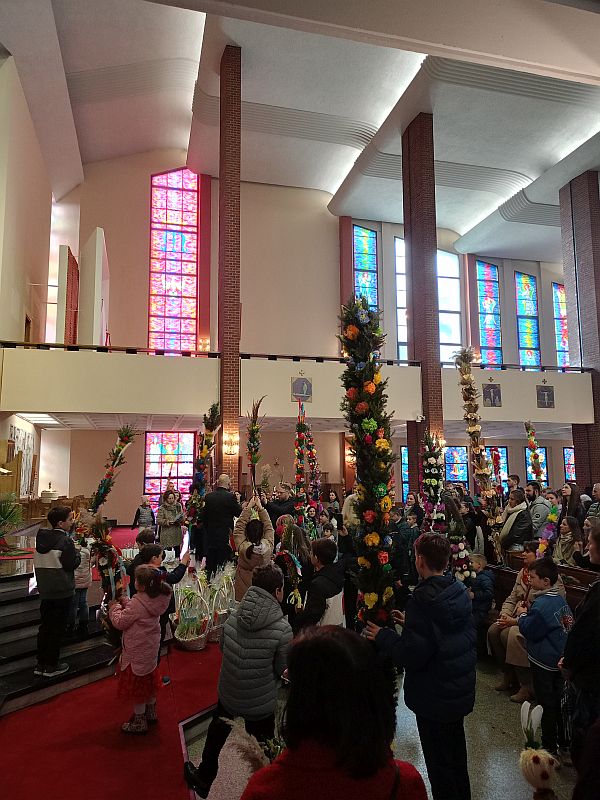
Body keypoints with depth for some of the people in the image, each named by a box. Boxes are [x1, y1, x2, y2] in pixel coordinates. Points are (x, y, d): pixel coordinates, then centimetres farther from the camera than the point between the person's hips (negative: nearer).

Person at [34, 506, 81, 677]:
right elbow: (71, 565, -18)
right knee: (57, 628, 5)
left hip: (45, 590, 7)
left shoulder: (41, 537, 2)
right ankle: (51, 666, 14)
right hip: (62, 591, -7)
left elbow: (39, 562, 10)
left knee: (45, 626, 17)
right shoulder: (66, 541, -20)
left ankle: (40, 663, 25)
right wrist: (77, 554, -1)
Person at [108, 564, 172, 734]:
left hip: (137, 653, -8)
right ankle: (151, 713, 41)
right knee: (149, 683, 24)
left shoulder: (137, 604, -31)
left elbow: (120, 622, -18)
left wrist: (114, 607, -4)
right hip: (151, 650, 8)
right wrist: (125, 602, 1)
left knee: (136, 686, 10)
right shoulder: (158, 598, -7)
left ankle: (139, 722, 25)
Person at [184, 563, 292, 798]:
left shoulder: (233, 617, -14)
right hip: (261, 704, -4)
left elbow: (223, 649, 3)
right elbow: (283, 670, -13)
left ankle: (202, 780, 51)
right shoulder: (282, 629, -26)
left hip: (228, 695, 4)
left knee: (216, 736, 30)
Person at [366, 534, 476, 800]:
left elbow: (411, 656, -28)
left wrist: (383, 636, -14)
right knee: (456, 752, 27)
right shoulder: (459, 590, -4)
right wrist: (411, 622, 13)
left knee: (439, 762, 11)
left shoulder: (424, 599, -29)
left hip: (435, 698, -8)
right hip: (462, 690, 8)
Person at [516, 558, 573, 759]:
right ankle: (563, 740, 35)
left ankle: (550, 747, 16)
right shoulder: (560, 599, 1)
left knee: (547, 705, 5)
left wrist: (523, 614, -6)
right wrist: (530, 611, 2)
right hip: (560, 658, 8)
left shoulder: (542, 604, -27)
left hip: (543, 662, -8)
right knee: (558, 700, 21)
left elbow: (530, 631, -20)